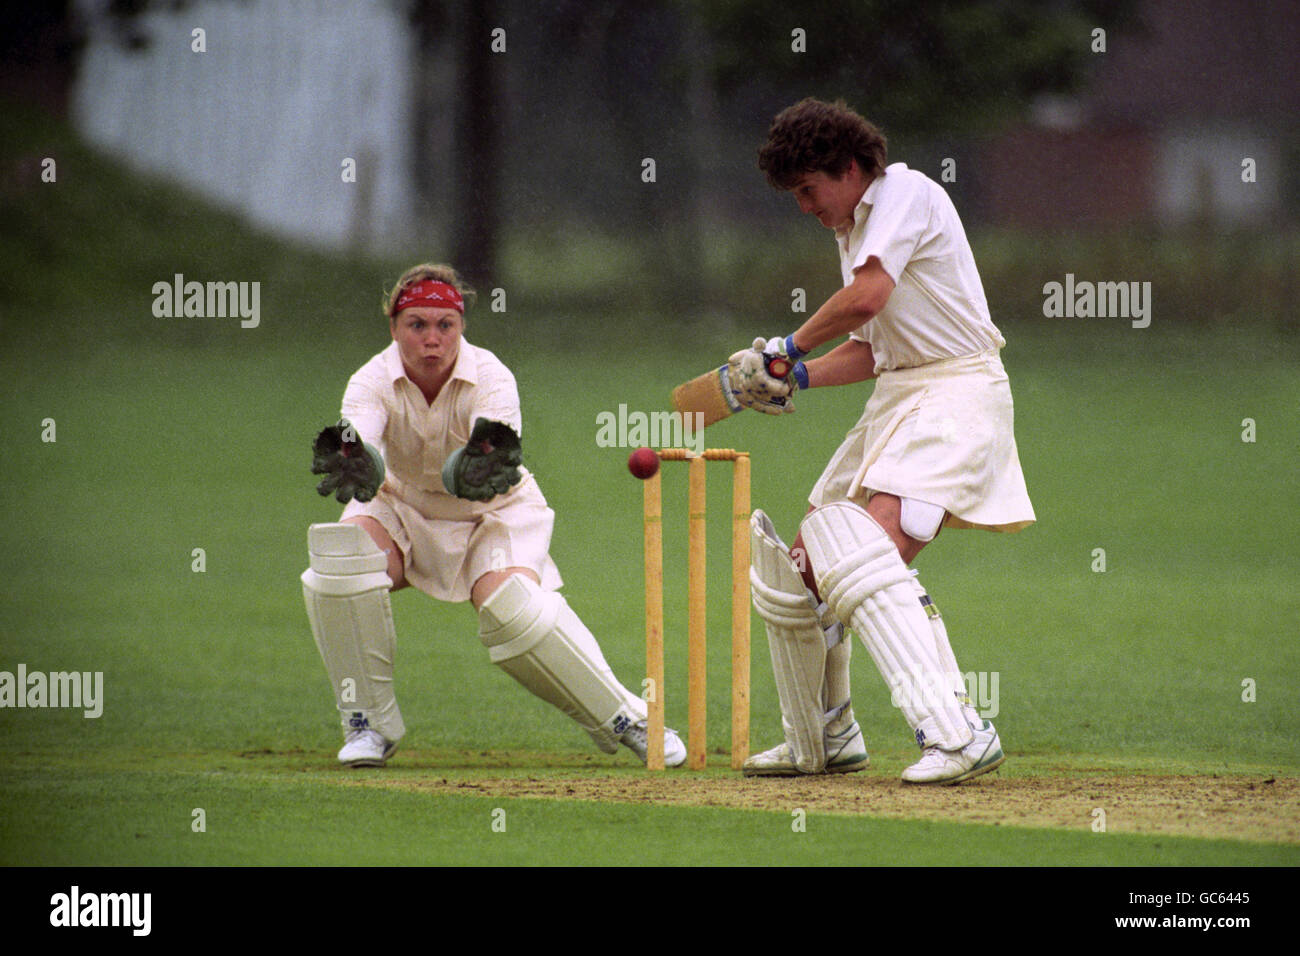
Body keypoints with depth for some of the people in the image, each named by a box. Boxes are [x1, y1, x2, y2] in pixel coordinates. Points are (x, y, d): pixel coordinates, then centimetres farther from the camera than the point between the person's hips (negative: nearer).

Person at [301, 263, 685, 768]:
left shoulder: (491, 378, -25)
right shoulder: (373, 381, -22)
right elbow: (364, 453, -43)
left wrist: (484, 469, -68)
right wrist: (353, 466, -68)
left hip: (495, 512, -2)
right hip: (404, 507, 2)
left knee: (509, 603, -31)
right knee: (340, 552, -29)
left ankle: (623, 717, -12)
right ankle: (368, 722, -14)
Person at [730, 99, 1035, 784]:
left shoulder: (906, 193, -11)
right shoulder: (852, 230, 19)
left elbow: (867, 297, -23)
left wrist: (787, 348, -10)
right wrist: (796, 379, 7)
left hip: (956, 393, -10)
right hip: (896, 398, 10)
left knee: (872, 559, -26)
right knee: (807, 567, 11)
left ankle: (959, 733, -33)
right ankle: (824, 741, 26)